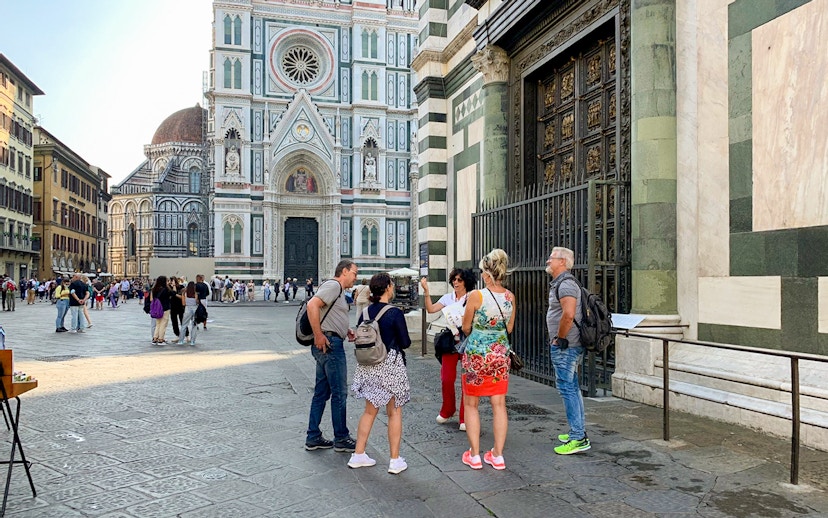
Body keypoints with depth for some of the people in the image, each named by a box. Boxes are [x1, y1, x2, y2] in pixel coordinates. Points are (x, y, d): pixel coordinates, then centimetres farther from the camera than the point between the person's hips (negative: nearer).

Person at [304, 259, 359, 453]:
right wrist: (318, 336, -24)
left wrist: (345, 330, 13)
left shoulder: (338, 290, 21)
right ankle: (341, 439, 10)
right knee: (339, 393, 0)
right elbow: (312, 305, -25)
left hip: (328, 346, 10)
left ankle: (313, 438, 20)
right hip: (330, 343, -10)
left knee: (321, 392, 13)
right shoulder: (333, 285, -11)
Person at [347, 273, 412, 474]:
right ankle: (395, 461, 12)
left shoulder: (365, 312, 1)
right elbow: (405, 342, -11)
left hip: (368, 365, 6)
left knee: (370, 411, 18)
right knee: (394, 413, 7)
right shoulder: (395, 313, -15)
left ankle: (358, 455, 22)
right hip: (390, 365, -5)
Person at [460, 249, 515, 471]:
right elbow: (509, 328, 10)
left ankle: (474, 455, 13)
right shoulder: (510, 296, -1)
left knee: (471, 405, 10)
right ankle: (497, 456, 16)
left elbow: (466, 328, -5)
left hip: (476, 354, -4)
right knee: (499, 405, 11)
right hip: (500, 354, 4)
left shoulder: (476, 296, -16)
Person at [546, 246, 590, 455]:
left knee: (567, 388, -7)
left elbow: (568, 314, -30)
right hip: (568, 346, 11)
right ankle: (578, 432, 26)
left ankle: (578, 438, -2)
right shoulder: (560, 283, 17)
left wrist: (560, 338, -19)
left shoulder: (566, 284, -17)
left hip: (565, 346, -11)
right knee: (572, 388, 16)